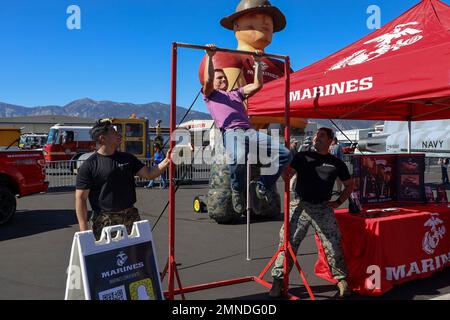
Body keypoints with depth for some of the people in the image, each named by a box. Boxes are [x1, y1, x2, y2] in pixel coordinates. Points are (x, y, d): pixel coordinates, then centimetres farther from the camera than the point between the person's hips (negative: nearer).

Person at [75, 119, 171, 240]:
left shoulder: (127, 158, 9)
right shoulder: (89, 165, -8)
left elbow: (149, 174, 7)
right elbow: (80, 198, -8)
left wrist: (166, 161, -8)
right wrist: (84, 230, -13)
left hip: (131, 217, 5)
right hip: (105, 222, -5)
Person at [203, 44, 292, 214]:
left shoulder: (236, 93, 38)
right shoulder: (210, 95, 23)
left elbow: (257, 85, 29)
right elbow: (208, 80, 2)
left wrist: (257, 62, 32)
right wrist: (209, 56, 3)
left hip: (250, 131, 6)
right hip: (230, 132, -6)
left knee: (284, 153, -12)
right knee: (239, 158, -41)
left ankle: (263, 186, 4)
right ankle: (237, 190, -10)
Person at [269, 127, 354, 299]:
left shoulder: (336, 163, 11)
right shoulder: (302, 156, 8)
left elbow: (349, 184, 21)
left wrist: (338, 202, 11)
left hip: (323, 208, 1)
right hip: (300, 205, -1)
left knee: (333, 245, -3)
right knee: (288, 241, -5)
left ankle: (341, 279, 16)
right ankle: (278, 279, 3)